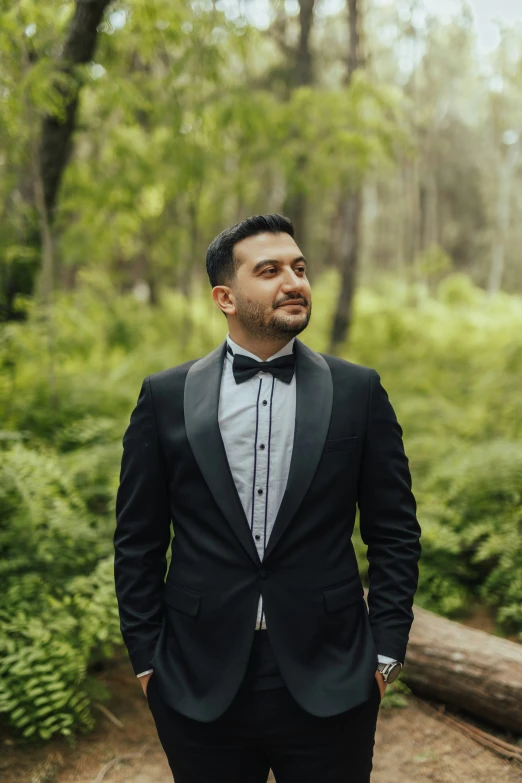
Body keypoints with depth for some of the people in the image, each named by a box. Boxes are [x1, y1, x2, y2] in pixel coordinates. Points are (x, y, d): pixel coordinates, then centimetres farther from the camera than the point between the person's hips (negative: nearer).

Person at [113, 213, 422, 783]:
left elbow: (394, 532, 3)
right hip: (200, 689, 0)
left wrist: (387, 650, -1)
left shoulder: (358, 391, 1)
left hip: (329, 685, 0)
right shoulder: (165, 396, 1)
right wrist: (146, 656, 1)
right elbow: (137, 539, 4)